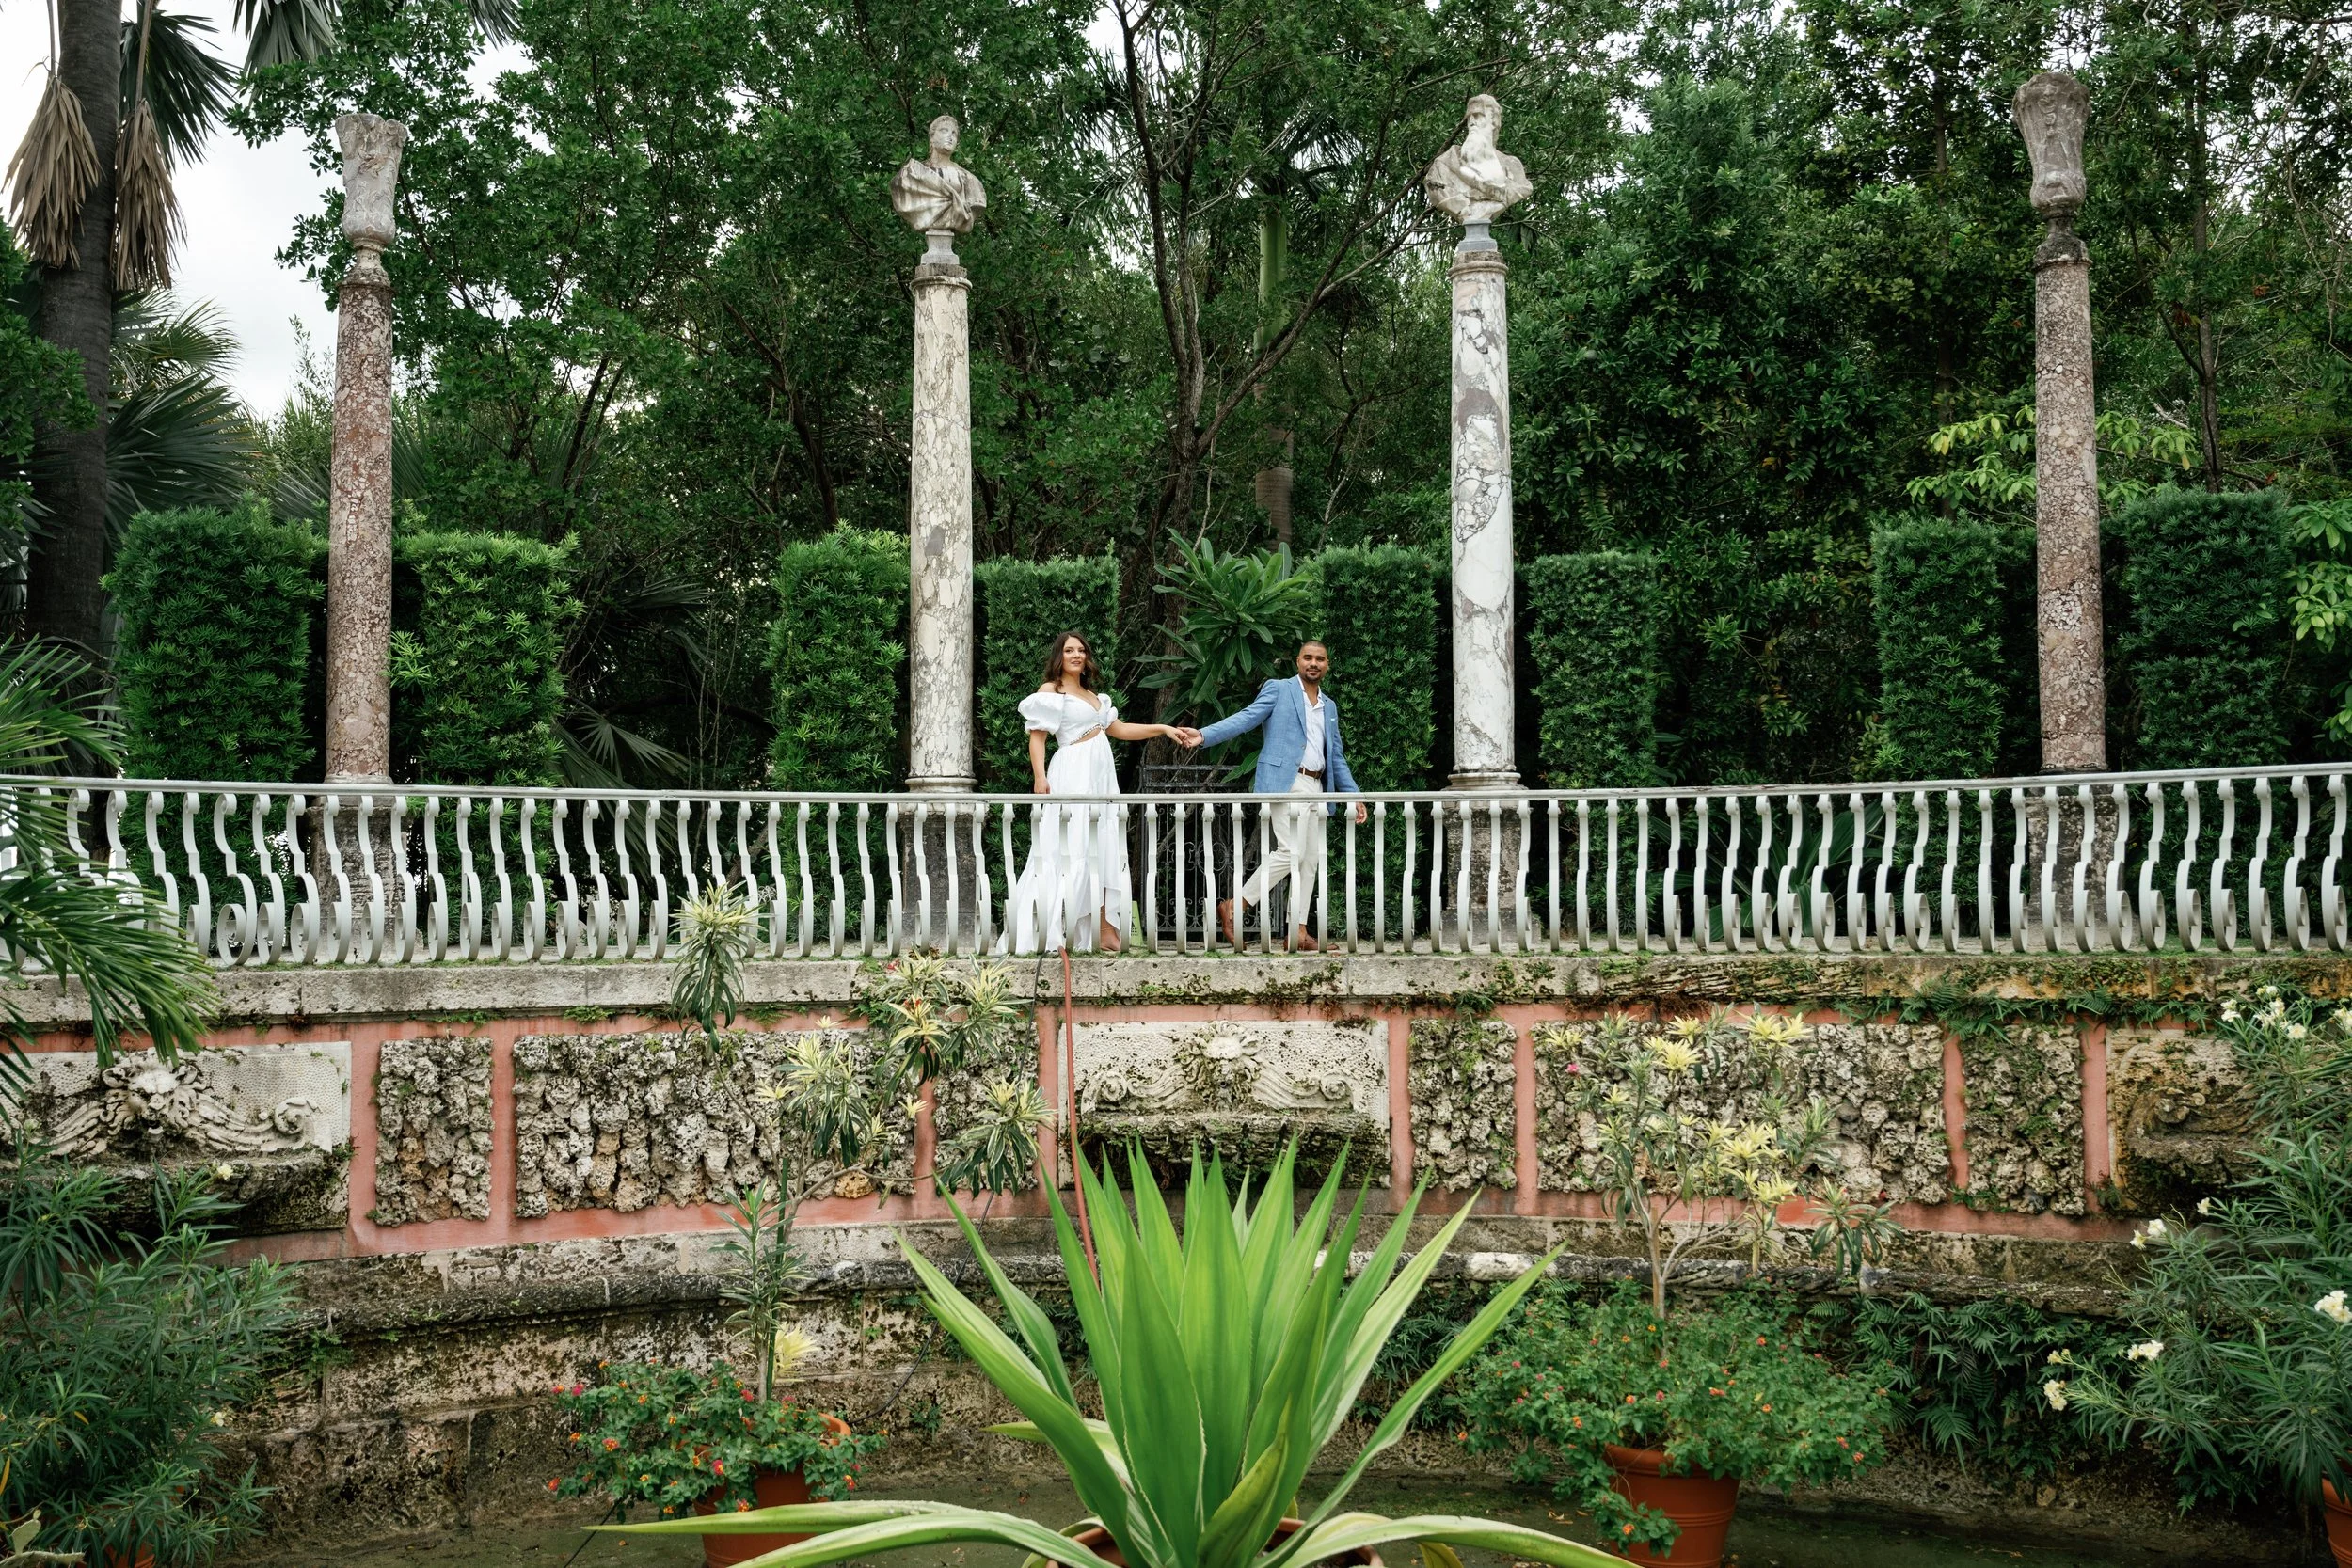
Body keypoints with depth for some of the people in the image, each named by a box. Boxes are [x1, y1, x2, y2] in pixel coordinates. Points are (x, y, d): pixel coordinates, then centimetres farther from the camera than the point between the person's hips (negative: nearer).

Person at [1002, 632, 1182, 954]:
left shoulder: (1093, 695, 21)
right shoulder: (1050, 691, 1)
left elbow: (1119, 729, 22)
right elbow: (1037, 735, -7)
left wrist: (1162, 728, 15)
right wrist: (1039, 776, -20)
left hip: (1101, 774, 7)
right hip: (1073, 774, -7)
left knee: (1102, 851, 3)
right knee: (1073, 849, -10)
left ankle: (1105, 929, 3)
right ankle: (1057, 931, -9)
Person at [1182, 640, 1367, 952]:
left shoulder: (1330, 707, 21)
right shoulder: (1278, 689, 3)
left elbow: (1337, 756, 25)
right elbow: (1246, 718, -9)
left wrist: (1353, 795, 18)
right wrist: (1203, 735, -24)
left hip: (1316, 787, 7)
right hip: (1285, 783, -7)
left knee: (1311, 860, 4)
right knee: (1291, 852, -17)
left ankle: (1298, 932, 7)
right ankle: (1232, 908, -7)